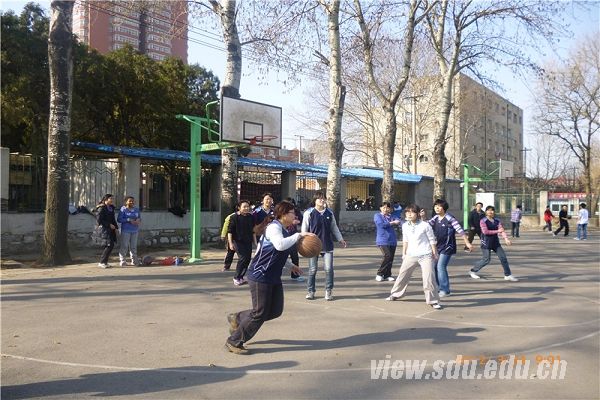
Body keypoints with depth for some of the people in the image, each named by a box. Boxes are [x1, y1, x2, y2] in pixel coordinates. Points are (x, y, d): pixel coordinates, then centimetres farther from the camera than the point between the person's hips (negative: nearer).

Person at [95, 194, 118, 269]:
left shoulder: (111, 208, 16)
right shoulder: (102, 208, -9)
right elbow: (99, 219, -15)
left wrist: (116, 227, 11)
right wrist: (109, 225, -16)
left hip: (111, 229, 8)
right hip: (105, 229, -8)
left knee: (111, 246, 6)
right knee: (109, 245, -13)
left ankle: (104, 262, 15)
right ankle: (102, 262, -5)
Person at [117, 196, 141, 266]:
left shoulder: (136, 209, 11)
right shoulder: (123, 209, -6)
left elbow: (139, 218, 18)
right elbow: (119, 219, -11)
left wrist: (138, 220, -7)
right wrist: (129, 220, -21)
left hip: (135, 230, 5)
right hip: (126, 230, -5)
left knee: (133, 246, 11)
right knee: (124, 245, -4)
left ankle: (134, 260, 18)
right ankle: (122, 261, 3)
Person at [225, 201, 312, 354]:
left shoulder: (284, 231, 14)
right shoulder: (274, 227, -16)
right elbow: (280, 245, -36)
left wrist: (292, 266, 21)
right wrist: (299, 235, -28)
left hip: (274, 277, 10)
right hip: (260, 276, -10)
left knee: (276, 310, 9)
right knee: (259, 313, -4)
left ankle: (237, 319, 24)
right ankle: (234, 342, 12)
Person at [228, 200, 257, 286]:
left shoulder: (251, 217, 9)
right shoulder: (235, 217, -7)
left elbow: (253, 231, 19)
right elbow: (230, 231, -8)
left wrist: (255, 242, 16)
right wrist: (231, 243, -15)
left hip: (248, 242, 6)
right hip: (238, 241, -6)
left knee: (248, 259, 4)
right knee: (243, 258, -14)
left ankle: (241, 277, 18)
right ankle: (236, 278, -1)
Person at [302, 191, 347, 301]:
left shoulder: (329, 213, 7)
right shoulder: (309, 213, -5)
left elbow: (334, 227, 18)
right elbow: (304, 229, -2)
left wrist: (340, 239, 17)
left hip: (327, 245, 3)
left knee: (329, 269, -3)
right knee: (312, 270, 4)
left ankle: (328, 291, 12)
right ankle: (310, 291, 18)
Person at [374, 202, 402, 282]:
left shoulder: (391, 216, 15)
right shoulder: (377, 216, 2)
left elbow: (398, 221, -3)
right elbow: (381, 224, -15)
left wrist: (387, 224, -19)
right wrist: (392, 223, -5)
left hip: (392, 240, 5)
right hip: (382, 241, -5)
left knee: (391, 258, 5)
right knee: (387, 256, -17)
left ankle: (387, 275, 17)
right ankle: (379, 274, -4)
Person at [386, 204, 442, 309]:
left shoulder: (425, 225, -11)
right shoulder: (405, 226, 3)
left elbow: (432, 240, -4)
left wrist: (434, 254, -3)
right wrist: (404, 254, 15)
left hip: (425, 256, -5)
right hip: (411, 255, 5)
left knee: (429, 278, -11)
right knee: (402, 274, 13)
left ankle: (433, 301, -1)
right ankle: (395, 294, 31)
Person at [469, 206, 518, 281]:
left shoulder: (497, 221, 5)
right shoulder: (483, 221, -9)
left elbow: (502, 230, -6)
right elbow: (485, 231, -21)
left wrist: (506, 239, -22)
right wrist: (497, 231, -20)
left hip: (495, 242, 6)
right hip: (486, 243, -6)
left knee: (503, 257, 1)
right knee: (486, 260, -3)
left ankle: (508, 275, 11)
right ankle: (473, 271, 16)